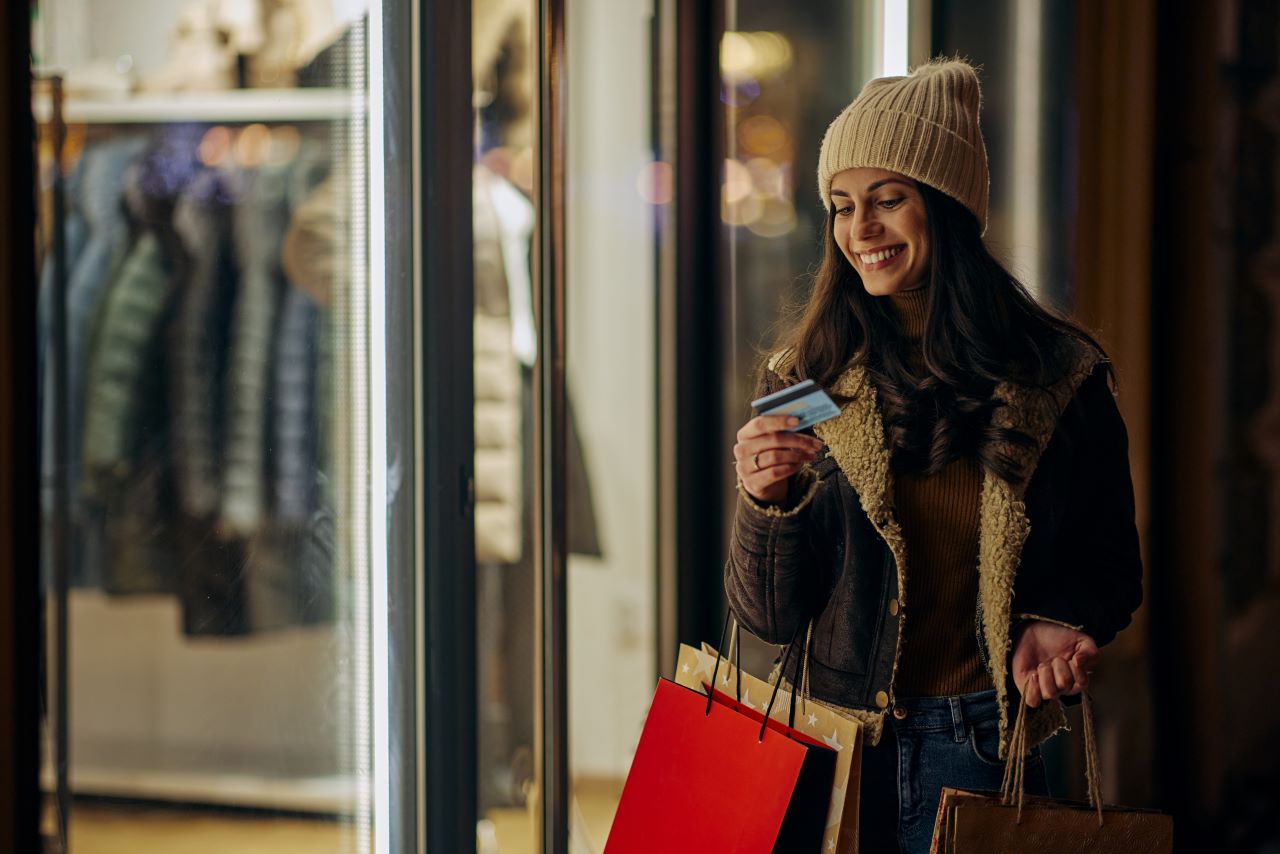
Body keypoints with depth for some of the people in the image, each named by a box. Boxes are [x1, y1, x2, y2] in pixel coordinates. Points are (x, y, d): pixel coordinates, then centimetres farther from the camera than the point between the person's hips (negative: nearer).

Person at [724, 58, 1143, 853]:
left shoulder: (1059, 379, -3)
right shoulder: (804, 381, -1)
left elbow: (1110, 568, 8)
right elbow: (770, 617, 0)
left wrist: (1064, 623, -13)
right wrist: (766, 503, -18)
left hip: (979, 751, -1)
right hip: (832, 746, 1)